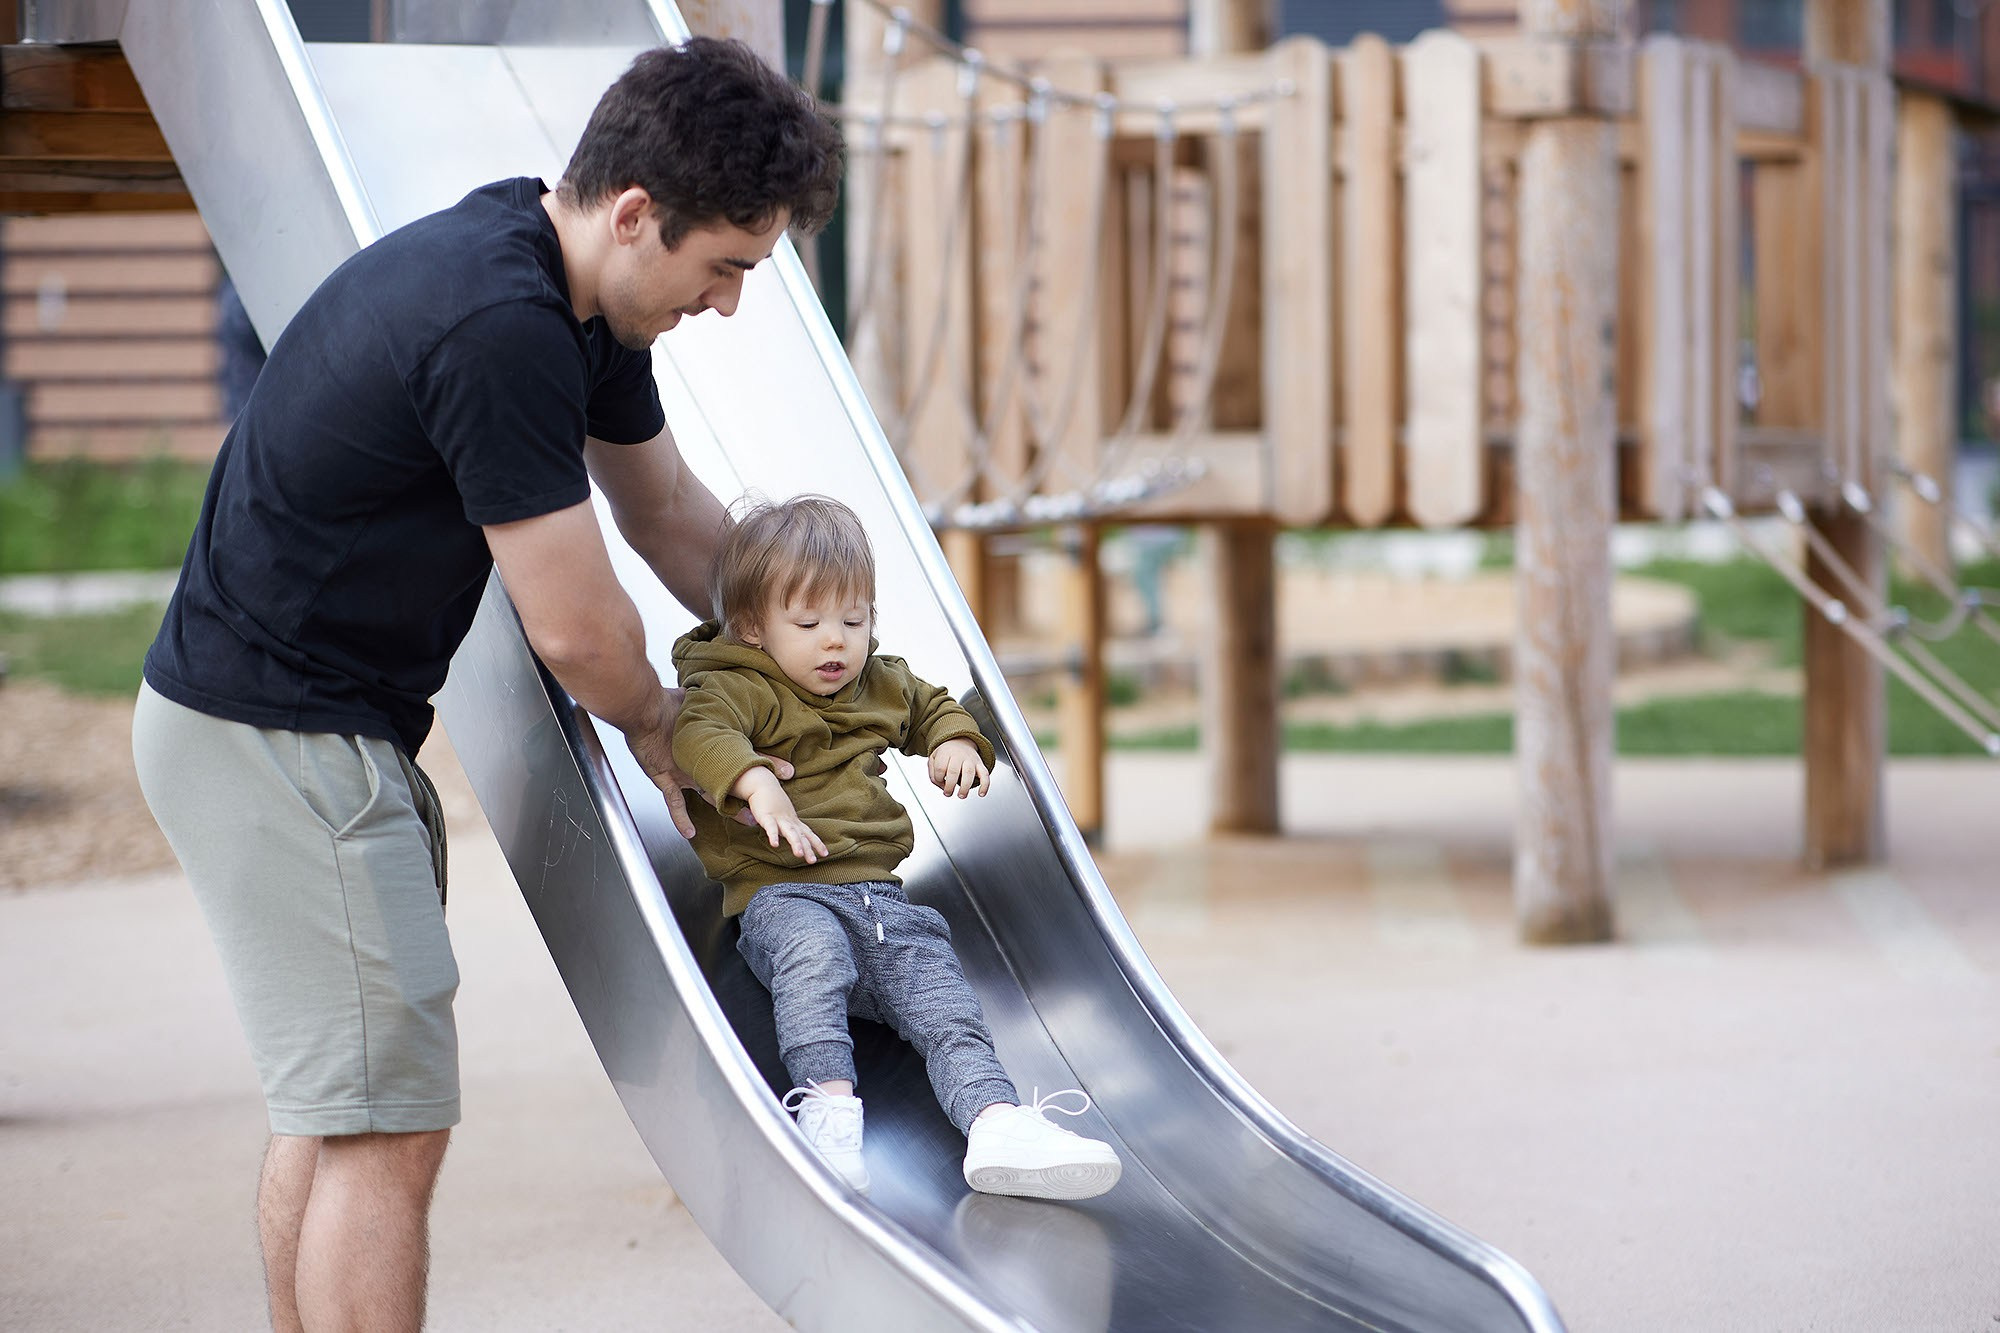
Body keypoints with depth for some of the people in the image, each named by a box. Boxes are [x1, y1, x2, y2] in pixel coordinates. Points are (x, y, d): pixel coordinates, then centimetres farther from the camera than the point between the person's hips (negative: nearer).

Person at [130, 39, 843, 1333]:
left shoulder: (574, 292, 5)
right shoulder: (499, 327, -27)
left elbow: (669, 510, 20)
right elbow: (575, 628, -19)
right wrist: (665, 732, 1)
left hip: (326, 728, 11)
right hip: (276, 736, -11)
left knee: (335, 1107, 17)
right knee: (388, 1122, -9)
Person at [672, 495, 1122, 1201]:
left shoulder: (881, 685, 23)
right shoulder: (737, 687, 1)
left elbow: (933, 706, 44)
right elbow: (698, 731, -20)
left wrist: (954, 741, 20)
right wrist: (756, 783, -38)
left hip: (882, 896, 6)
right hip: (782, 895, -6)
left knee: (946, 1007, -18)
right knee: (814, 951, -41)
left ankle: (995, 1120, -37)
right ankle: (829, 1103, -51)